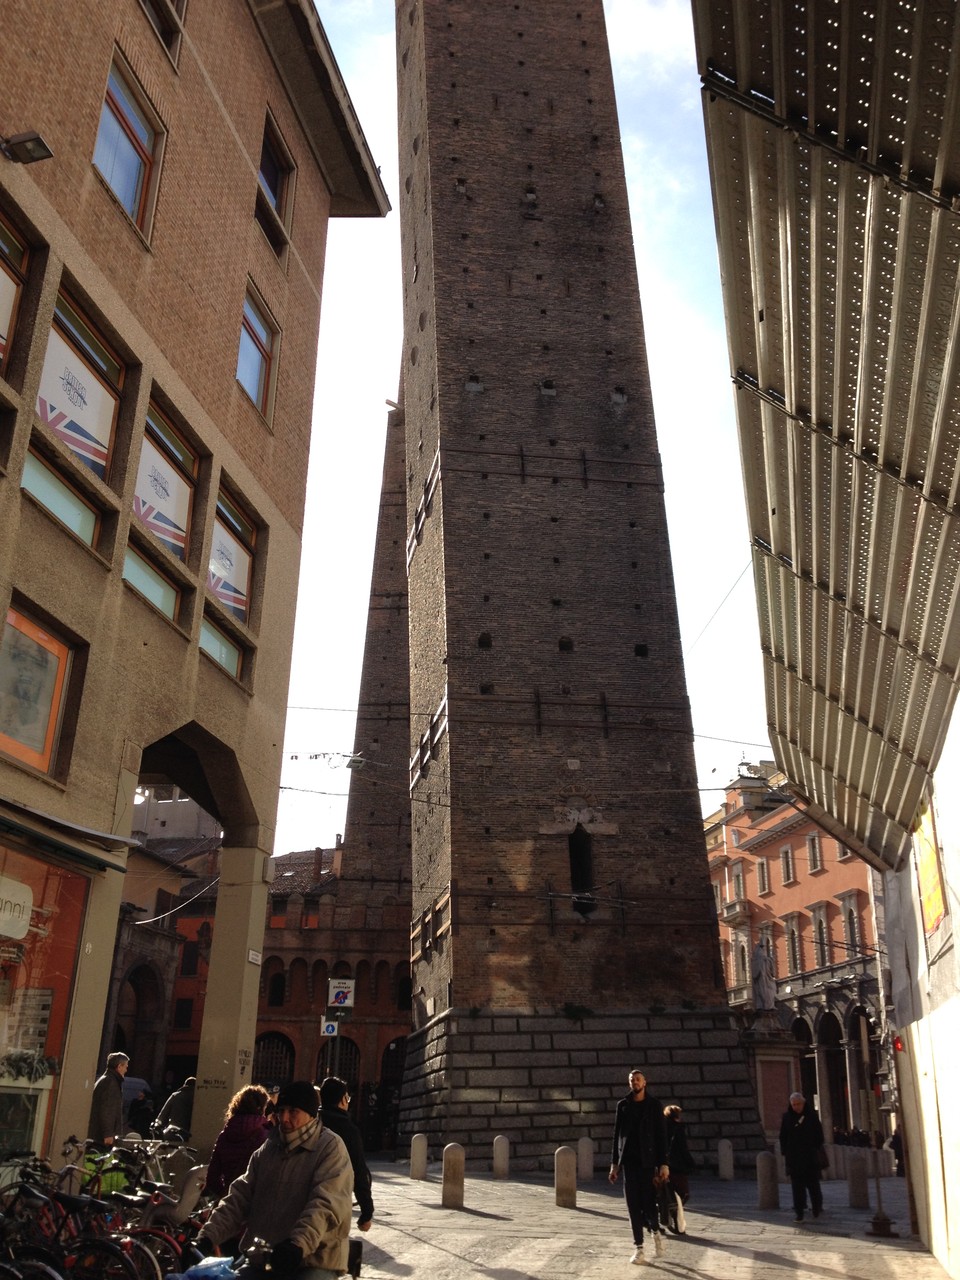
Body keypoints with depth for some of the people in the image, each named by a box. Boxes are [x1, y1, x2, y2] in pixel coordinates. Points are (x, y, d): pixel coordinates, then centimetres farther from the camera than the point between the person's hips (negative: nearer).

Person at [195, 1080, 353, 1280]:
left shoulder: (330, 1147, -6)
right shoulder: (268, 1149, 14)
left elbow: (326, 1204, -19)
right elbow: (240, 1197, 10)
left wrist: (299, 1243, -35)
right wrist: (209, 1235, -5)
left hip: (314, 1261, -6)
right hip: (262, 1256, 6)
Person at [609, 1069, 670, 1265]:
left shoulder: (654, 1105, 1)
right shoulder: (623, 1105, 7)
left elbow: (661, 1135, -1)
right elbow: (617, 1134, 8)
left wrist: (663, 1163, -8)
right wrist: (614, 1163, 5)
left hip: (648, 1160, -2)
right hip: (628, 1161, 2)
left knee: (648, 1202, -5)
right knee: (633, 1205, 1)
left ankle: (656, 1231, 25)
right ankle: (638, 1247, 9)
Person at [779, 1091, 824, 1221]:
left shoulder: (812, 1115, 0)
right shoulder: (787, 1117, 3)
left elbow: (819, 1136, 6)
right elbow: (783, 1137, 7)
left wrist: (816, 1150, 0)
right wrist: (785, 1153, 2)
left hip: (811, 1157, 0)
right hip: (794, 1157, 1)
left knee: (813, 1184, 6)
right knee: (797, 1186, -1)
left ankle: (817, 1207, 25)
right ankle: (799, 1212, 2)